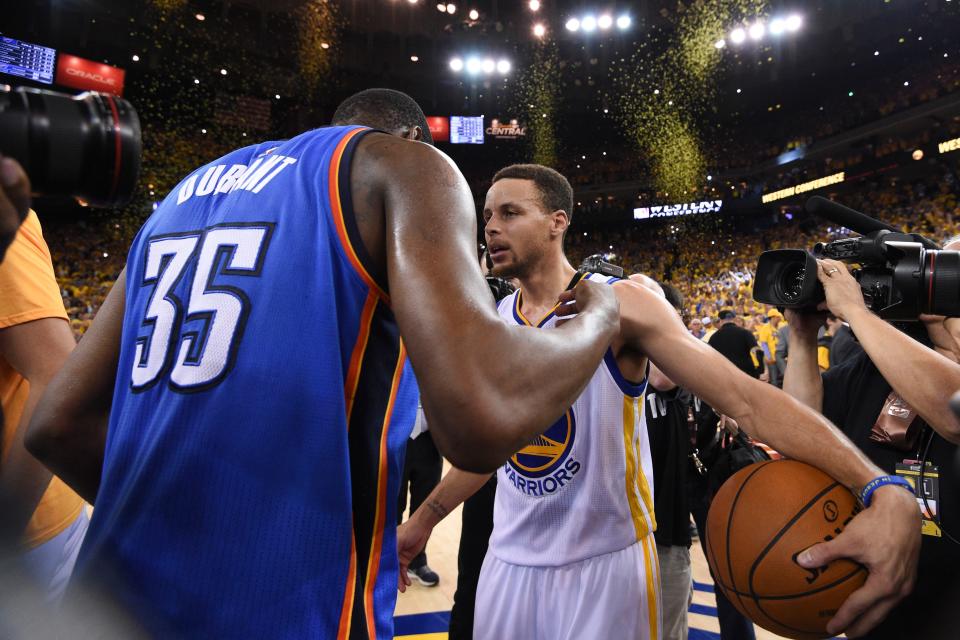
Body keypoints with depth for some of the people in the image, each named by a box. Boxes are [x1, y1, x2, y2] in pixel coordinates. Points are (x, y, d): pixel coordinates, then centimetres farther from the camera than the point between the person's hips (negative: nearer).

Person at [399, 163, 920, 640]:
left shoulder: (619, 304, -15)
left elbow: (745, 398, -21)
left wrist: (884, 493, -34)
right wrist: (424, 519, 17)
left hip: (605, 563, -4)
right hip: (509, 560, 5)